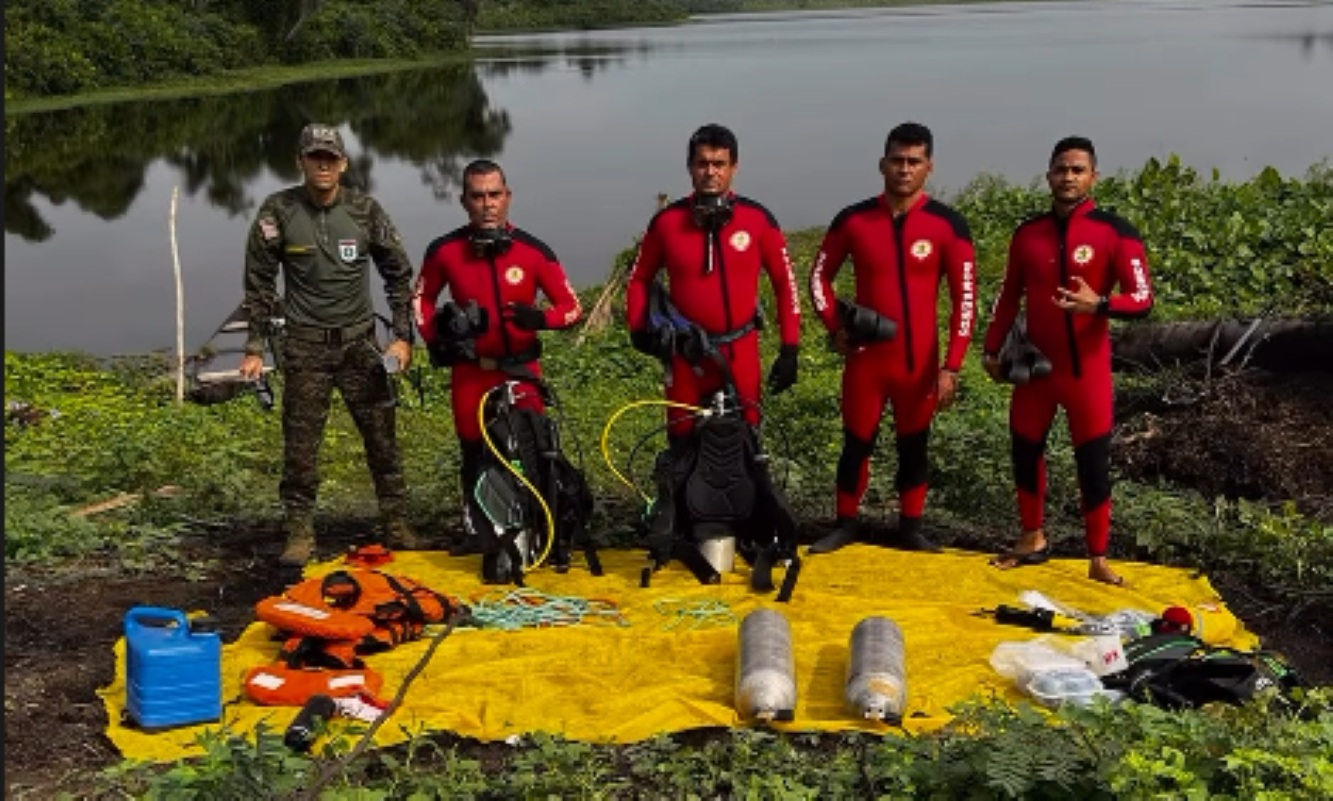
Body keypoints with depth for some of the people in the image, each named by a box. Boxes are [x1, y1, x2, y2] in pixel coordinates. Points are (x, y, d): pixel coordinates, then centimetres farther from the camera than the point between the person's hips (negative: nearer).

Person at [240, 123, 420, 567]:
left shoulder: (365, 210, -1)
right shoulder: (278, 212, -4)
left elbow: (399, 274, 7)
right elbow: (259, 283, 3)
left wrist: (403, 336, 2)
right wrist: (254, 349, 0)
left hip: (359, 342, 1)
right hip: (304, 346, -1)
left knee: (382, 435, 4)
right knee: (300, 443, 1)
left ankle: (396, 524, 17)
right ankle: (300, 532, 14)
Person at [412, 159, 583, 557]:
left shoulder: (533, 251, -8)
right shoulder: (444, 251, -4)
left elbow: (573, 308, -4)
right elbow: (421, 297, 14)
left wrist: (539, 318, -24)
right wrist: (433, 337, -1)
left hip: (521, 370, -1)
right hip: (469, 371, 1)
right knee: (473, 453, 9)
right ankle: (475, 531, 23)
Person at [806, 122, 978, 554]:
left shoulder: (948, 225, -5)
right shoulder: (853, 220, -1)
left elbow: (964, 298, -5)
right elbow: (820, 276, 12)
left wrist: (951, 366, -10)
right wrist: (835, 327, -1)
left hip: (919, 360, 0)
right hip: (865, 357, 1)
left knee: (913, 446, 11)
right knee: (857, 443, 7)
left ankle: (910, 529, 24)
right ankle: (845, 523, 22)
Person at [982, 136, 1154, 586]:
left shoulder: (1114, 233, -9)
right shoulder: (1028, 233, 4)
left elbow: (1142, 300, -13)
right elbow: (1010, 296, 13)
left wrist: (1099, 304, -31)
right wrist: (993, 348, 9)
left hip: (1087, 369, -4)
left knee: (1093, 461, 1)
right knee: (1025, 449, 11)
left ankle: (1098, 559, 13)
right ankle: (1033, 539, 30)